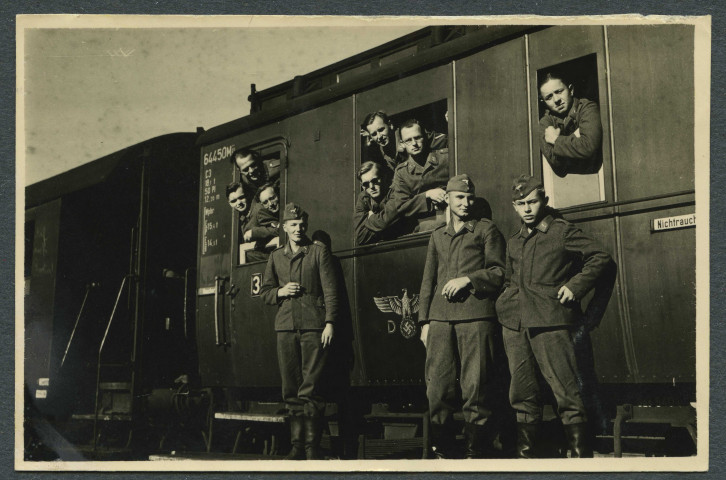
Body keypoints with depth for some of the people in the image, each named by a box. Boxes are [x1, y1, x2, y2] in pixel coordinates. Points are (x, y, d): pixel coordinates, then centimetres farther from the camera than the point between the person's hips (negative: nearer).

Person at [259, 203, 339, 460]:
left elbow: (330, 289, 1)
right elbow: (265, 292, 22)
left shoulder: (318, 251, 7)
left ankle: (312, 447, -5)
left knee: (310, 389, -8)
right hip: (285, 326, 4)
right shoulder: (276, 257, 17)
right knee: (291, 390, 3)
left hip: (313, 325, -4)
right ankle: (297, 445, 8)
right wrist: (281, 291, 0)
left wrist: (329, 322, -8)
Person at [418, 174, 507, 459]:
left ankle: (477, 451, 0)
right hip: (441, 318, 4)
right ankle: (441, 450, 6)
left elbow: (499, 271, 3)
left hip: (476, 317, -4)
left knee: (475, 387, -7)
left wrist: (467, 279, -10)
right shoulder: (437, 236, 24)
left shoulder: (486, 230, 11)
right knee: (438, 387, -2)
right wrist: (424, 321, 14)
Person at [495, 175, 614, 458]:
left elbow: (601, 258, 3)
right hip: (514, 325, 6)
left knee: (566, 393, -9)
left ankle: (582, 457, -4)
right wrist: (504, 302, 14)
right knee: (522, 395, 8)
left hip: (550, 321, -6)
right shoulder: (513, 243, 21)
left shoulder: (562, 232, 4)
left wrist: (575, 286, -6)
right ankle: (526, 455, 18)